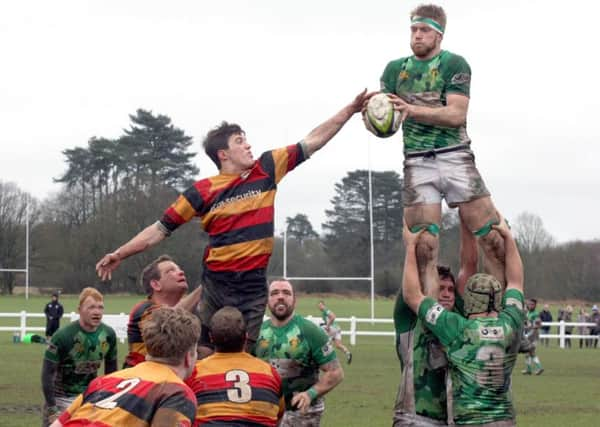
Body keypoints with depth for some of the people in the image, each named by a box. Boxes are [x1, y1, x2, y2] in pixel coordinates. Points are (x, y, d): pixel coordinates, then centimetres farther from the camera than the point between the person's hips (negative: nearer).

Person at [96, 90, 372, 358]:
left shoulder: (266, 170, 4)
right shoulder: (203, 191, -2)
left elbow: (313, 141, 8)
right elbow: (161, 229, 2)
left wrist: (351, 109, 6)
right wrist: (119, 255, -4)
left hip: (254, 287, 1)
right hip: (216, 285, -1)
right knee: (203, 358, 1)